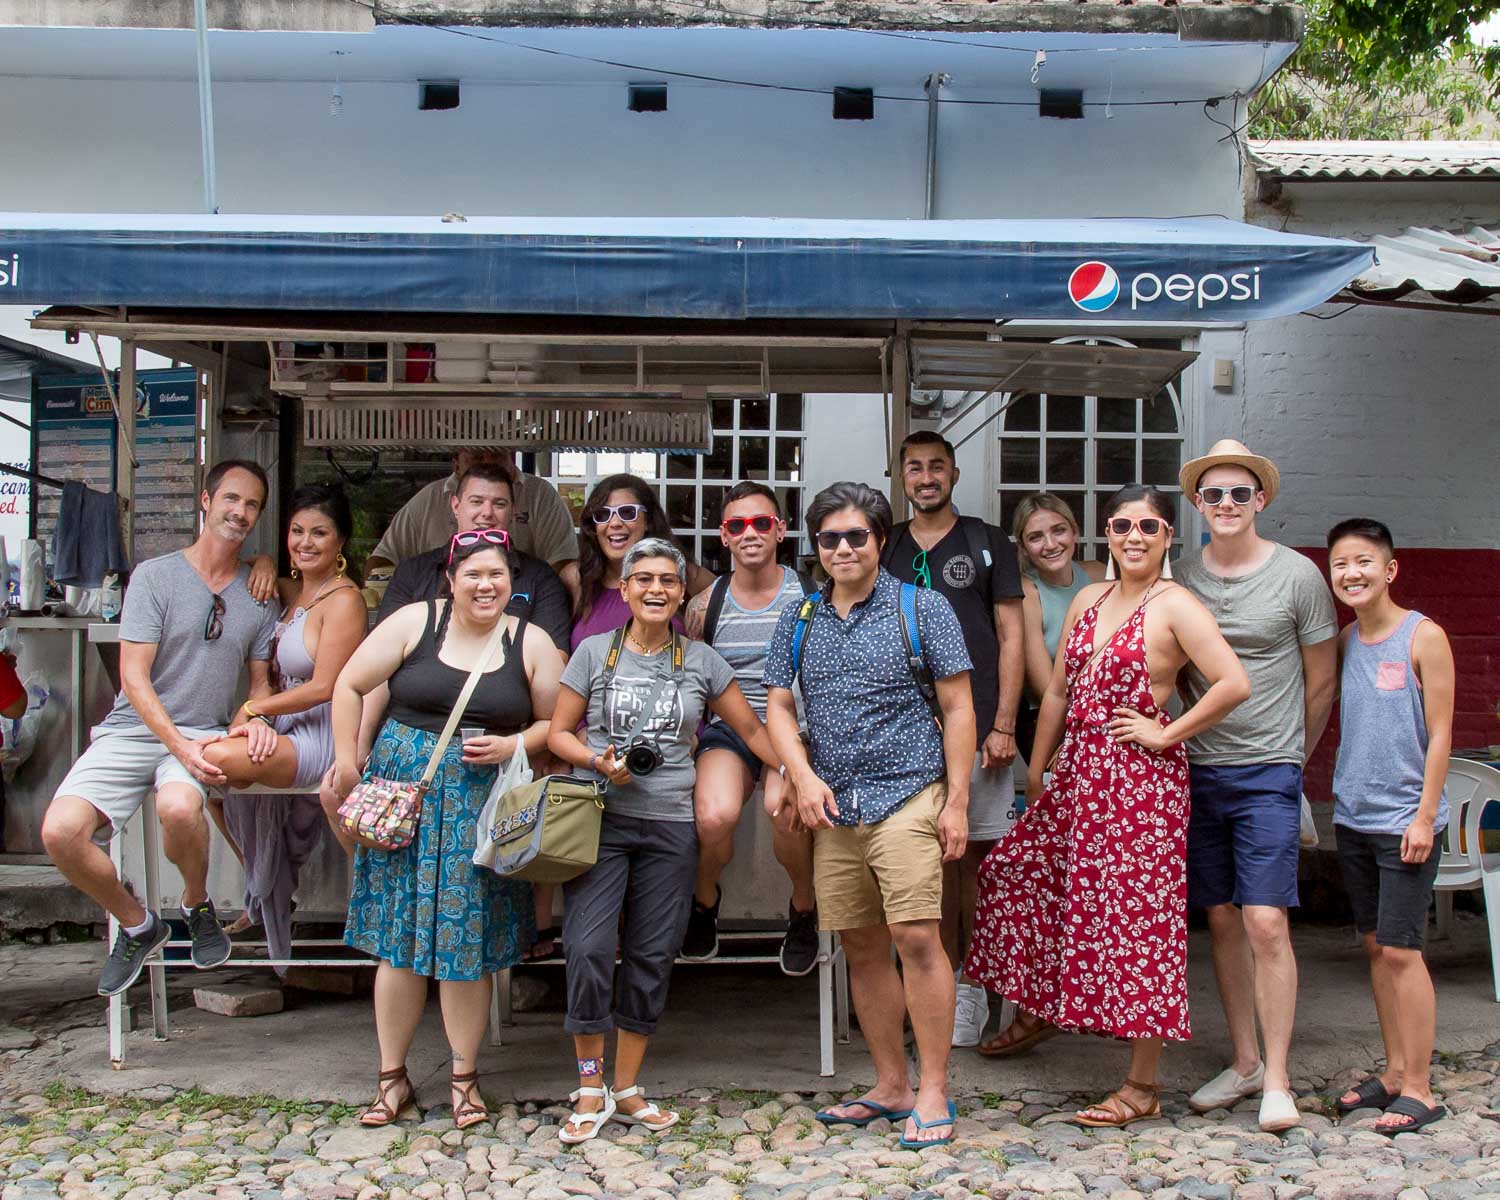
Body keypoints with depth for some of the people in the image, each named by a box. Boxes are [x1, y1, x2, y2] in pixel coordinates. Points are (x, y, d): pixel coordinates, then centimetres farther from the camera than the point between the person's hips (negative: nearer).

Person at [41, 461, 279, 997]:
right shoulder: (156, 575, -1)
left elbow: (260, 681, 19)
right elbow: (134, 677, -6)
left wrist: (256, 720, -5)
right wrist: (181, 745, -18)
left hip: (206, 734, 0)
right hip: (133, 730, 0)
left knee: (179, 806, -35)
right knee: (60, 831, -24)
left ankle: (198, 905, -3)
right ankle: (138, 926, 2)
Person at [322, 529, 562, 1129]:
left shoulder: (531, 643, 4)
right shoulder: (414, 623, 1)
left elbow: (556, 722, 6)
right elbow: (350, 686, 4)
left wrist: (511, 746, -11)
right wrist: (347, 761, 1)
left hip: (483, 805, 0)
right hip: (403, 793, 0)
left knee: (468, 939, 2)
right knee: (401, 937, 4)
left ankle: (465, 1078, 17)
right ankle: (393, 1077, 18)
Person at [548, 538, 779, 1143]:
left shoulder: (701, 661, 8)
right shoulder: (594, 652, 5)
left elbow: (751, 729, 13)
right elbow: (559, 732, 7)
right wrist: (599, 762, -11)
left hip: (670, 825, 2)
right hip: (601, 820, -2)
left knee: (651, 956, 4)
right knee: (589, 948, -11)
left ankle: (627, 1087, 18)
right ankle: (591, 1088, 5)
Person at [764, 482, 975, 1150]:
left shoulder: (922, 608, 1)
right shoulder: (800, 621, 12)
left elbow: (958, 706, -1)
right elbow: (778, 706, 12)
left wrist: (957, 801, -7)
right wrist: (804, 777, -6)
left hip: (907, 797, -4)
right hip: (833, 806, 5)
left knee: (916, 938, -12)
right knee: (862, 949, 9)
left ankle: (933, 1091, 0)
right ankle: (891, 1086, 21)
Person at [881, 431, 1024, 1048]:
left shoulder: (987, 544, 6)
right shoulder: (886, 550, 13)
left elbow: (1011, 638, 2)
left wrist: (1003, 726, -6)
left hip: (975, 728, -2)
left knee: (976, 857, -1)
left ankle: (976, 987, 9)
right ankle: (949, 984, 14)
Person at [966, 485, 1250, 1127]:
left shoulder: (1174, 606, -9)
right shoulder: (1089, 600, 13)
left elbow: (1234, 683, -21)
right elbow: (1058, 693, 17)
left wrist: (1165, 733, -14)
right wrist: (1036, 771, 17)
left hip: (1142, 780, -8)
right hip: (1079, 772, 8)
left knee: (1135, 918, -3)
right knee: (1016, 872, 15)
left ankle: (1142, 1087, 7)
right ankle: (1036, 1010, 38)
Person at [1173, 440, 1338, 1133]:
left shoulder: (1297, 575, -3)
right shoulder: (1180, 579, 4)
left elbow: (1320, 683, 6)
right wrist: (1203, 738, 12)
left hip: (1267, 775, -3)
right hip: (1198, 770, 3)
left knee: (1266, 922, -9)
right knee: (1222, 920, 8)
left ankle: (1277, 1079, 1)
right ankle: (1244, 1062, 20)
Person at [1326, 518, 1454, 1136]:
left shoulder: (1423, 636, -8)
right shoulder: (1343, 641, 8)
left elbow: (1440, 733, -9)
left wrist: (1425, 815, -13)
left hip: (1405, 820, -6)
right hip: (1352, 817, 6)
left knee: (1401, 949, -5)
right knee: (1375, 946, 11)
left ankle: (1418, 1087, 4)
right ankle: (1395, 1070, 22)